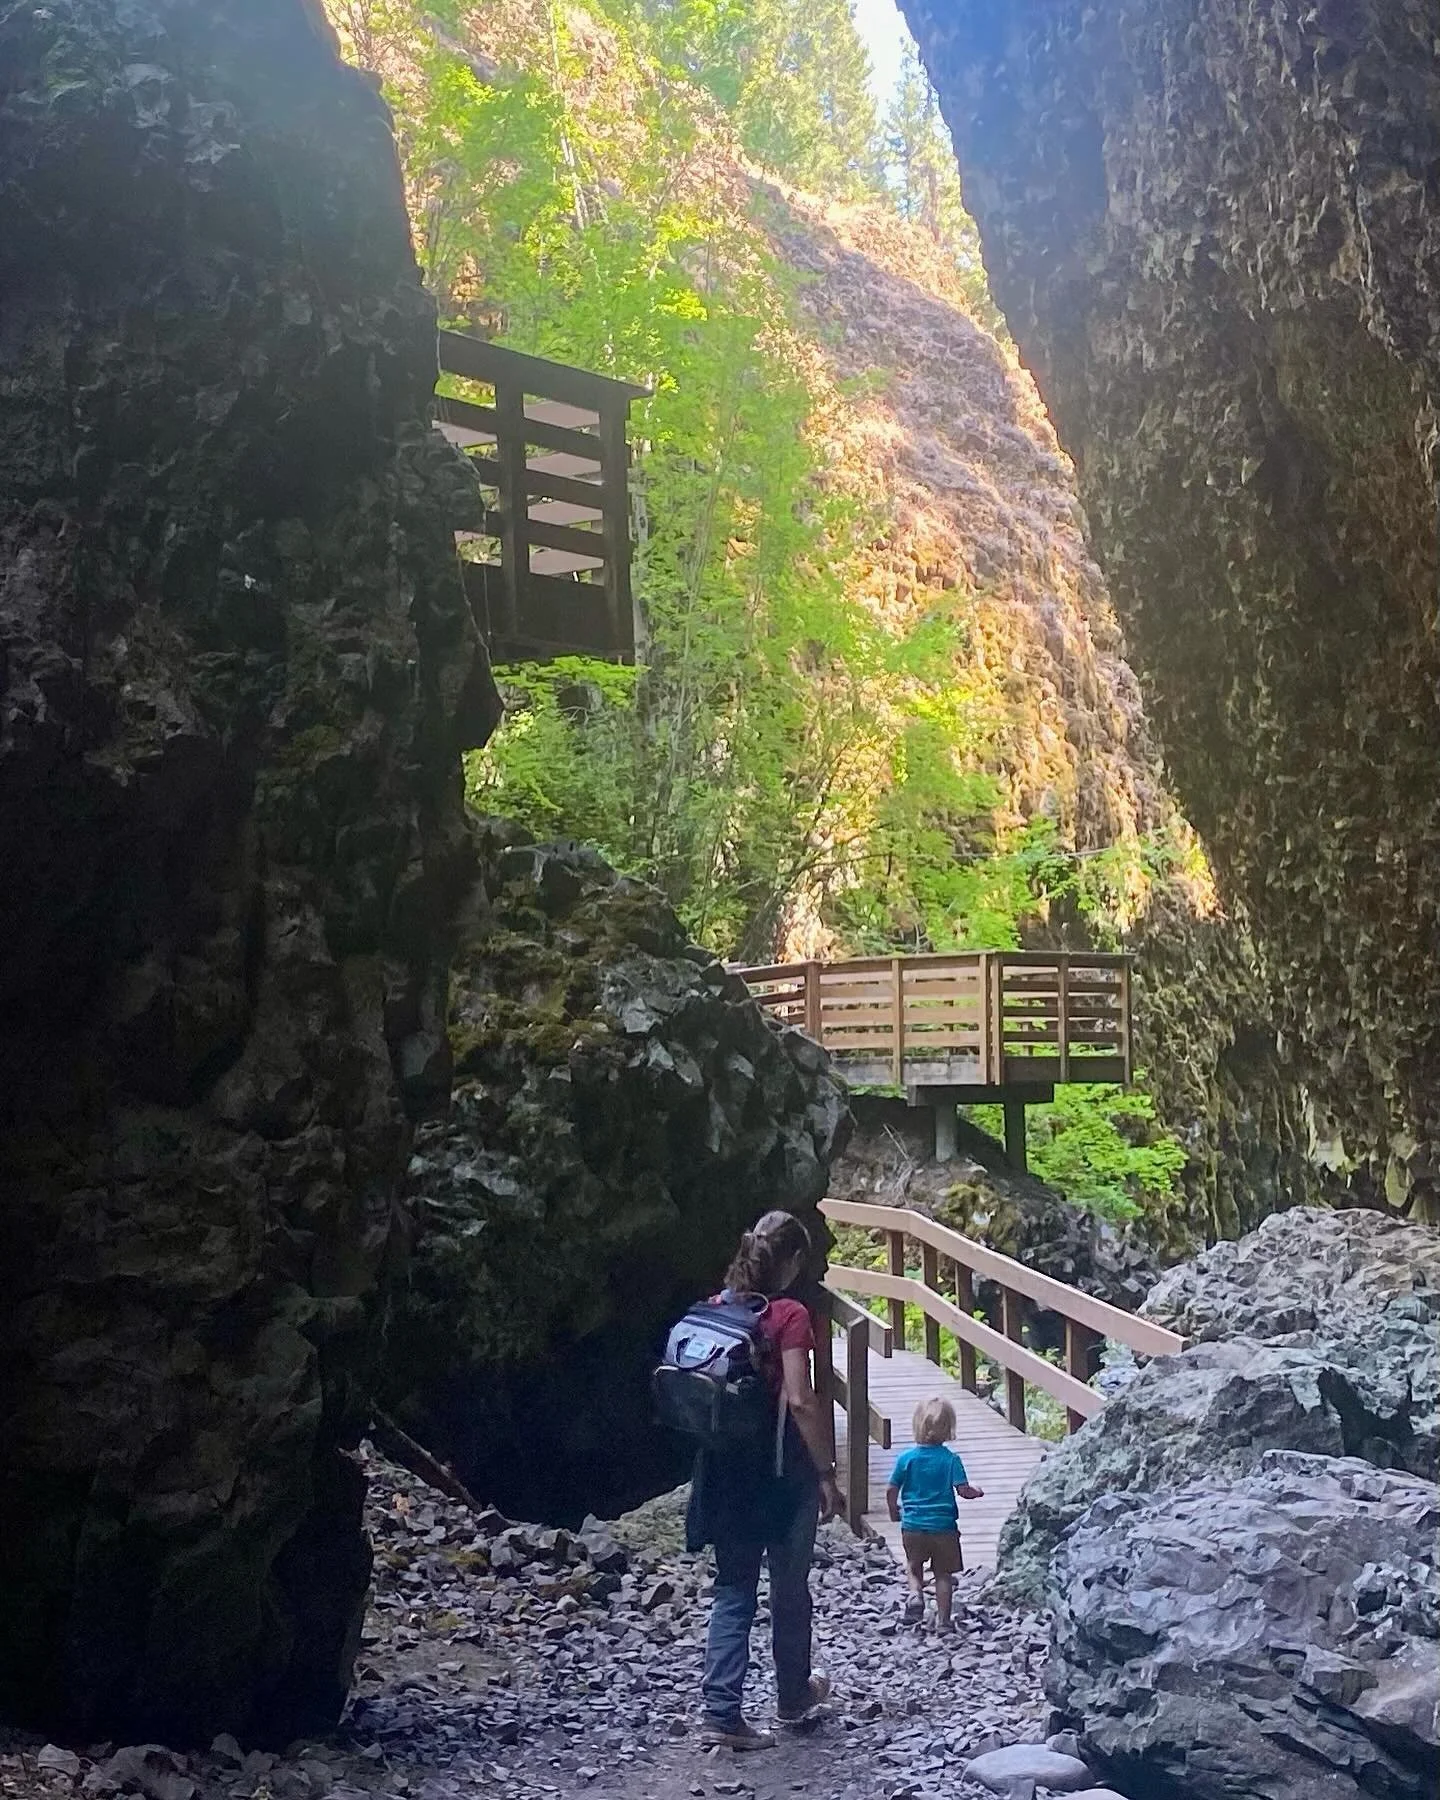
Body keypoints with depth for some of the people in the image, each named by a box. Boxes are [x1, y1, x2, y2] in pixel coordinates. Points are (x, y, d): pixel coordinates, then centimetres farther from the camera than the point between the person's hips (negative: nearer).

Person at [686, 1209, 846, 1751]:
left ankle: (721, 1711, 3)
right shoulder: (789, 1315, -16)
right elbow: (799, 1400, -22)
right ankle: (794, 1697, 32)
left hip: (724, 1467, 5)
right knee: (790, 1589, 15)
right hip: (780, 1469, -5)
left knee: (733, 1590, 10)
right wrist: (826, 1473, -15)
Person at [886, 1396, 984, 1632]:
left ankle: (915, 1595, -6)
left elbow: (891, 1490, -2)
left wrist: (894, 1511, 16)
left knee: (914, 1567, 20)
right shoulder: (951, 1460, -10)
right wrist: (978, 1493, 8)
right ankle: (943, 1619, 12)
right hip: (944, 1526, -1)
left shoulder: (906, 1458, -5)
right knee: (943, 1573, 13)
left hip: (913, 1525, 1)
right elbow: (963, 1489, -13)